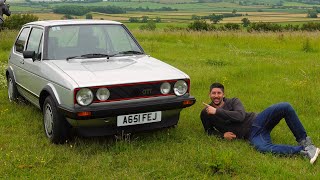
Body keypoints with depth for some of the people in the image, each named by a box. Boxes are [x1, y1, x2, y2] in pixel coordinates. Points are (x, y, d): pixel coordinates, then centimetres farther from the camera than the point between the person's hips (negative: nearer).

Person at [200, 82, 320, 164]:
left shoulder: (233, 101, 7)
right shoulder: (206, 113, 9)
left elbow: (240, 116, -11)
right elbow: (209, 130, 16)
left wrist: (217, 111, -14)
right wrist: (222, 135, -4)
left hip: (256, 121, 2)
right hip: (251, 135, -2)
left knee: (285, 107, -24)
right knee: (263, 148, -39)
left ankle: (303, 140, -13)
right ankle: (302, 150, -31)